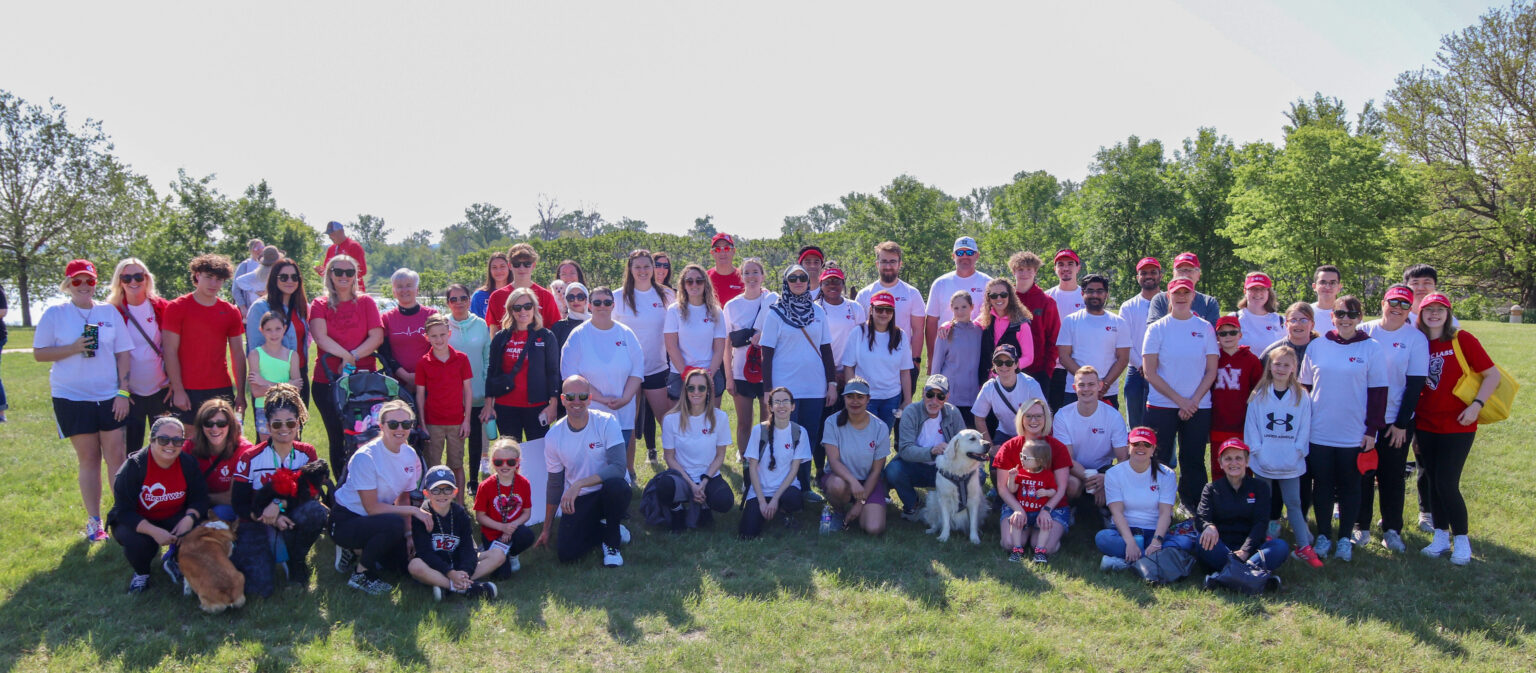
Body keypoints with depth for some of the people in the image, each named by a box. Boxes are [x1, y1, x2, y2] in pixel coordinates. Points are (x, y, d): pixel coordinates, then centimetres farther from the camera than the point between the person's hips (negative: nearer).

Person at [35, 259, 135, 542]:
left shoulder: (109, 312, 5)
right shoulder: (55, 314, 1)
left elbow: (123, 354, 5)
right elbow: (38, 353, 0)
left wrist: (123, 391, -2)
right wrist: (73, 348, -16)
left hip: (110, 396, 1)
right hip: (72, 398, -1)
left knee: (116, 455, 0)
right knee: (88, 458, 4)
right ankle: (93, 521, 13)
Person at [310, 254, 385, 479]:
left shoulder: (366, 302, 7)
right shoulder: (319, 304, 7)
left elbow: (377, 336, -4)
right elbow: (320, 337, -9)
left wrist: (353, 356, -16)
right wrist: (346, 355, -19)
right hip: (328, 382, 1)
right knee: (337, 439, 6)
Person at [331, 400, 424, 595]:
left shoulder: (410, 455, -3)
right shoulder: (365, 457, -23)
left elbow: (403, 498, 4)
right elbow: (372, 508, -23)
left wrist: (408, 534, -7)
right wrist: (413, 510, -22)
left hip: (374, 520, 7)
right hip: (346, 520, -7)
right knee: (395, 524, -34)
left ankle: (358, 551, 15)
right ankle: (361, 574, -10)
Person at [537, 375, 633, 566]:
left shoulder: (606, 422, -14)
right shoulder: (553, 436, -5)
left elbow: (618, 467, -24)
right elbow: (555, 484, 6)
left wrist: (579, 484, -32)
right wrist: (547, 529, 11)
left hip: (607, 493, -2)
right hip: (577, 501, 2)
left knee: (616, 486, -37)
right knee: (565, 553, -18)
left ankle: (612, 541, -8)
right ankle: (607, 529, 13)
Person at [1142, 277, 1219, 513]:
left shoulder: (1205, 328, 5)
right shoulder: (1157, 328, 1)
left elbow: (1211, 371, 3)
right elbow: (1150, 372, -4)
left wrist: (1193, 401, -9)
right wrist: (1179, 400, -10)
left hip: (1199, 407, 1)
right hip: (1162, 406, -1)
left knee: (1194, 461, 6)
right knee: (1158, 461, 0)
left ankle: (1195, 512, 18)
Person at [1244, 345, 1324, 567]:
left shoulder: (1301, 396, 1)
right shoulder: (1259, 395, 0)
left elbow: (1304, 428, 1)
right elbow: (1251, 426, -1)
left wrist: (1297, 452, -8)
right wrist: (1257, 451, -9)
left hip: (1291, 463, 0)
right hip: (1264, 463, 0)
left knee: (1294, 504, 5)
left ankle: (1304, 547, 10)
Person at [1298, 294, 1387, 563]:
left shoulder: (1372, 348, -2)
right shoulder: (1317, 346, 3)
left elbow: (1378, 392, -2)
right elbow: (1304, 387, 10)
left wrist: (1372, 429, -6)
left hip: (1355, 435, -2)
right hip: (1319, 432, 2)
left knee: (1349, 487, 9)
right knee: (1322, 485, 9)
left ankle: (1345, 538, 20)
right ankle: (1323, 535, 21)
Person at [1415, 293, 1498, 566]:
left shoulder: (1462, 340, -7)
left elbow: (1492, 374, -5)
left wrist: (1476, 405, -16)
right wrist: (1408, 420, 3)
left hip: (1457, 425, -4)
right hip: (1426, 425, 4)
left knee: (1447, 483, -6)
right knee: (1434, 482, 10)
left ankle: (1461, 540, 10)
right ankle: (1441, 536, 23)